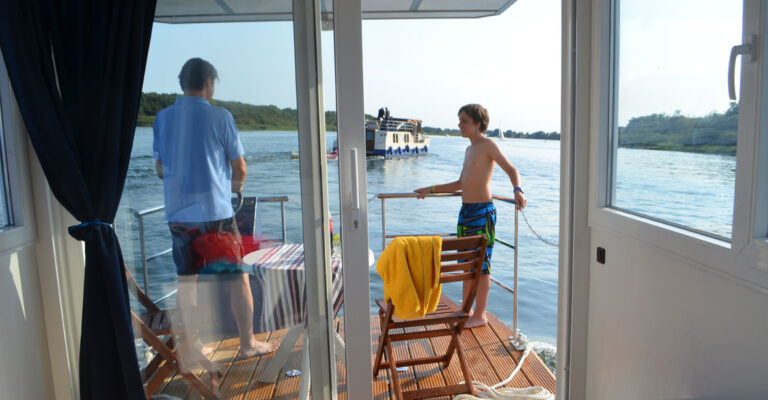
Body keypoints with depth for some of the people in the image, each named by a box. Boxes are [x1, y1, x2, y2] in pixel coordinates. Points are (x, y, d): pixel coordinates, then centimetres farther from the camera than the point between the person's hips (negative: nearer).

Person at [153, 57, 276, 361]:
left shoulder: (163, 118, 6)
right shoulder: (220, 116, -5)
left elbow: (160, 169, 13)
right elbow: (240, 168, 0)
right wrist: (235, 185, 21)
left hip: (177, 213, 5)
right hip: (215, 212, -5)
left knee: (186, 279, 17)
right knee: (238, 278, 4)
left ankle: (190, 341, 27)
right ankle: (248, 344, 11)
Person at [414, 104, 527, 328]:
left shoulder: (488, 145, -7)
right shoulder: (469, 149, 19)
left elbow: (511, 169, -19)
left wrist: (517, 190, -38)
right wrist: (431, 189, 27)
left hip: (482, 211, -9)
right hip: (466, 210, 9)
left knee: (481, 265, -1)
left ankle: (480, 315, 10)